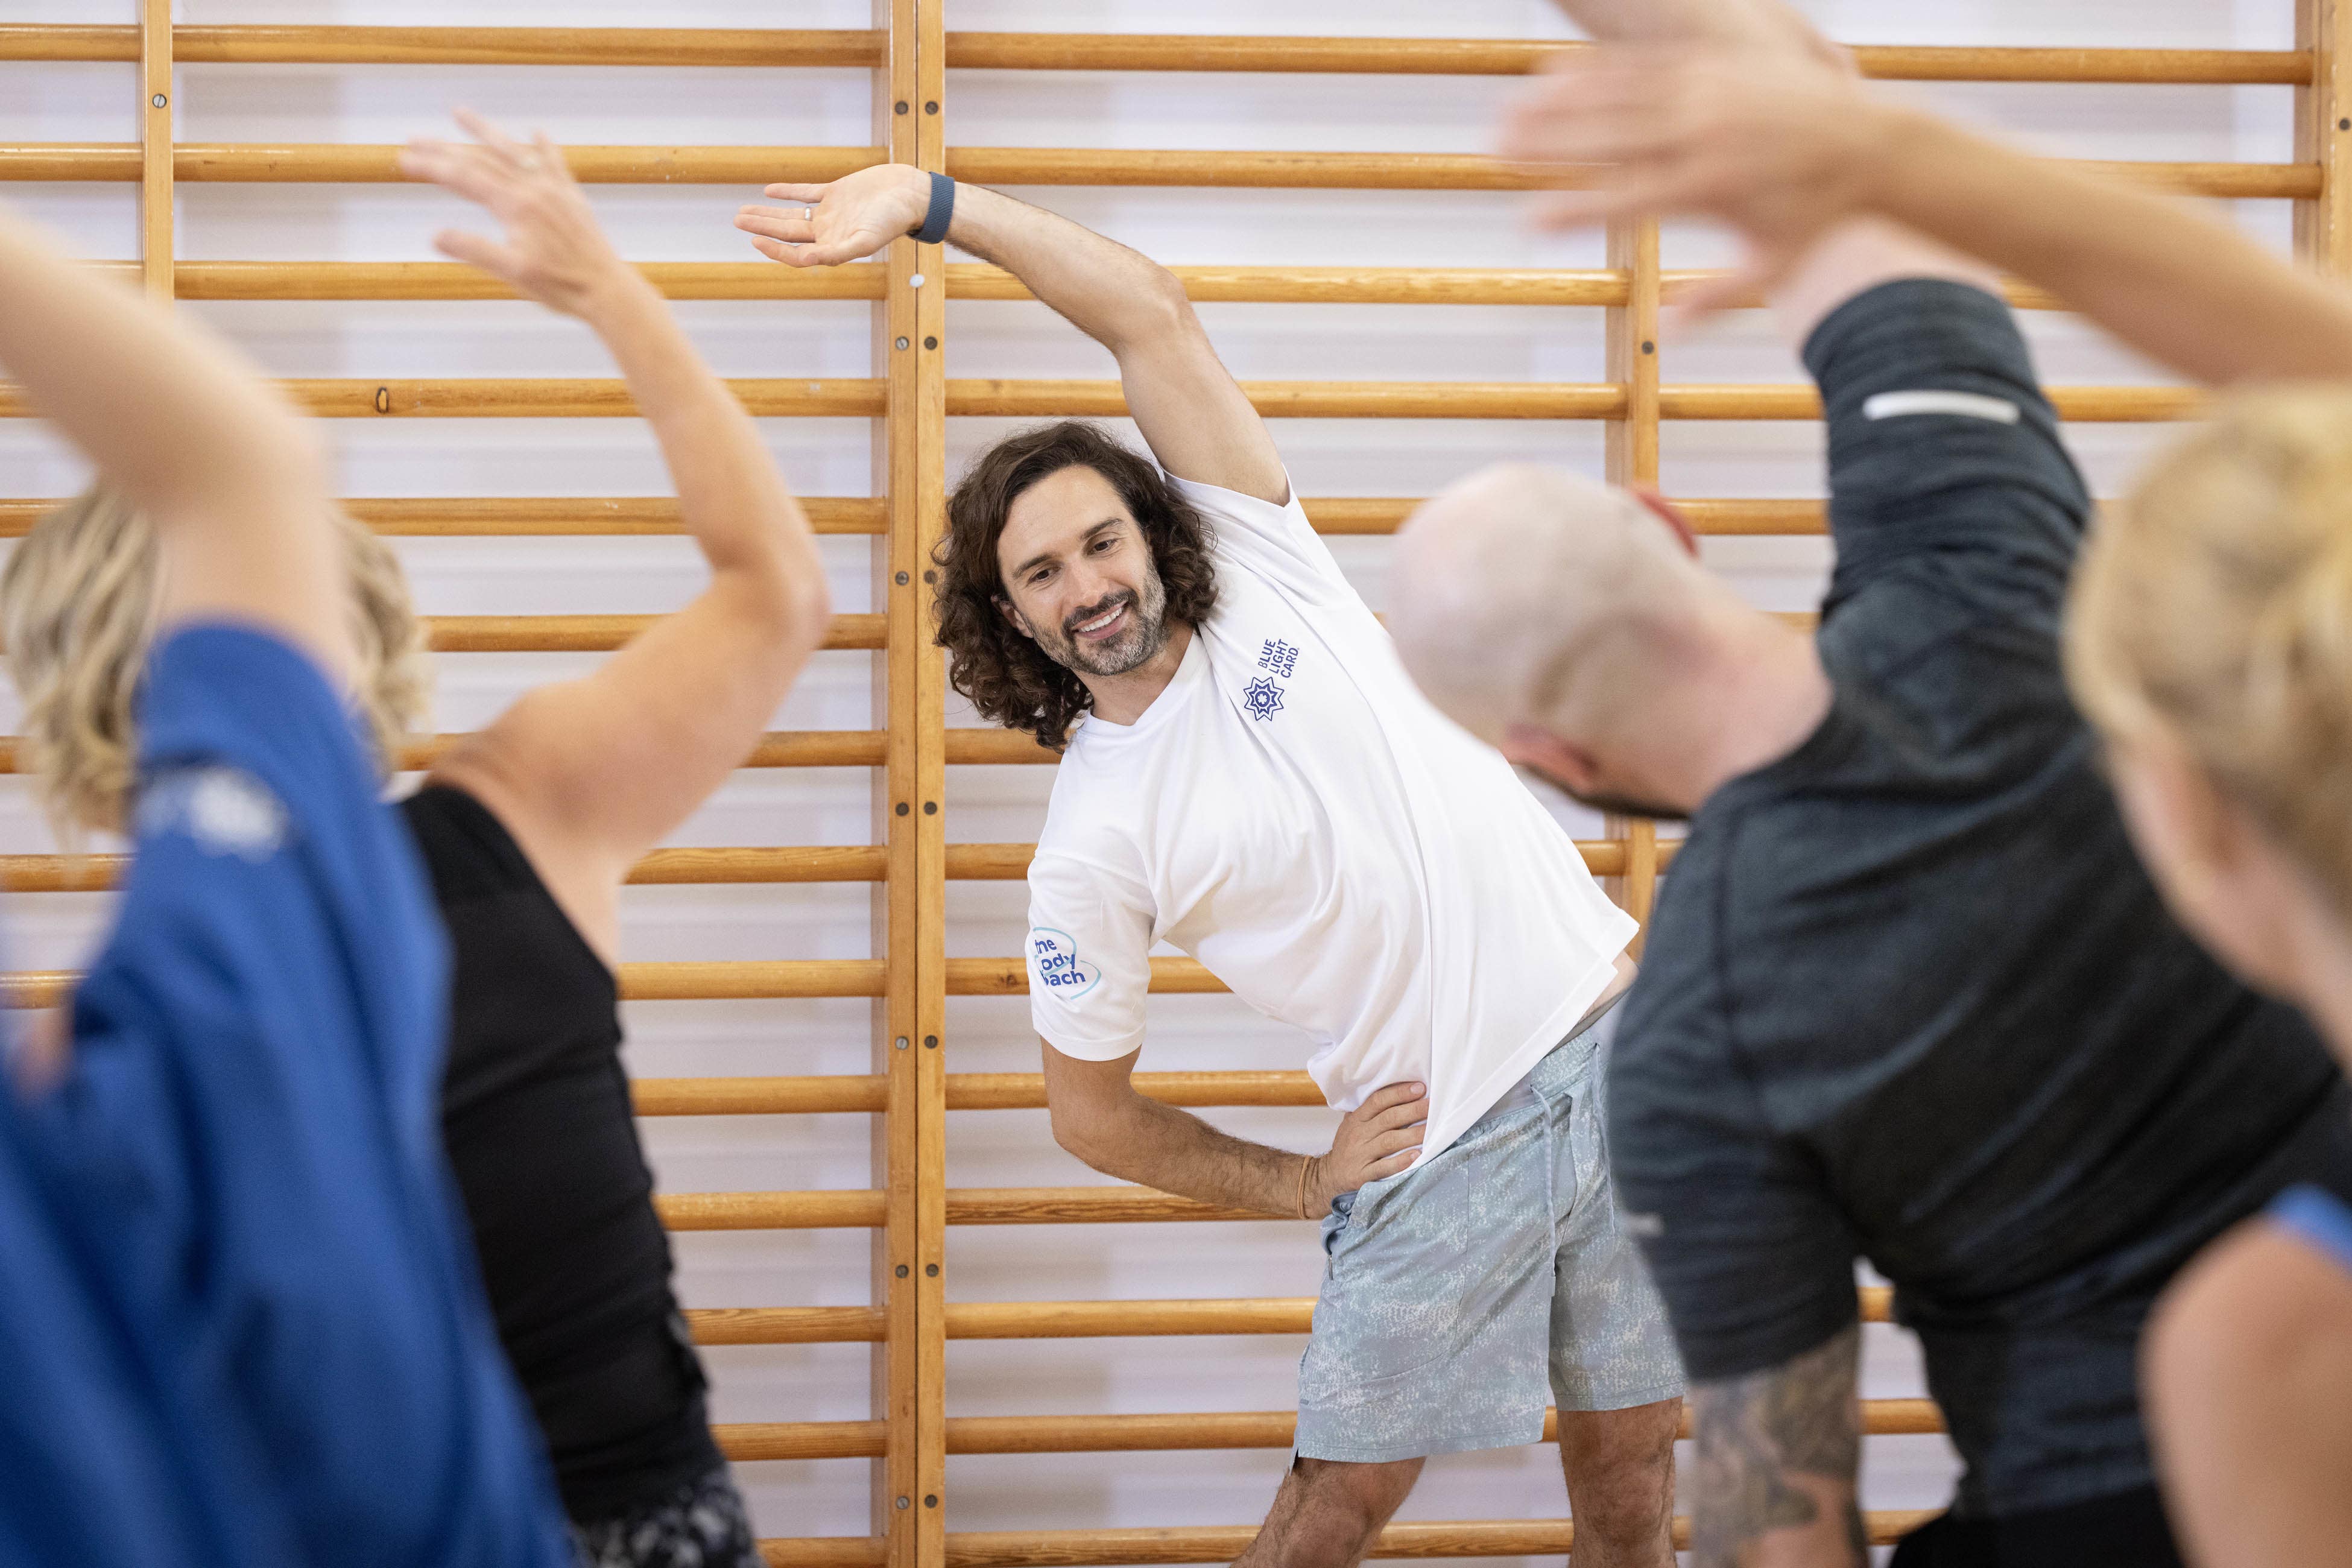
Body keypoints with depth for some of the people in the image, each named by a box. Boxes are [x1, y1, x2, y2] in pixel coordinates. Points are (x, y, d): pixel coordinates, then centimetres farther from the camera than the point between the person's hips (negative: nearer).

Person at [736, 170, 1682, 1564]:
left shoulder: (1255, 562, 0)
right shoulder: (1094, 844, -7)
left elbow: (1151, 317, -7)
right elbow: (1090, 1108, 2)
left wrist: (930, 199, -14)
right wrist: (1305, 1185, 2)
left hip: (1608, 1040, 3)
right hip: (1443, 1139, -2)